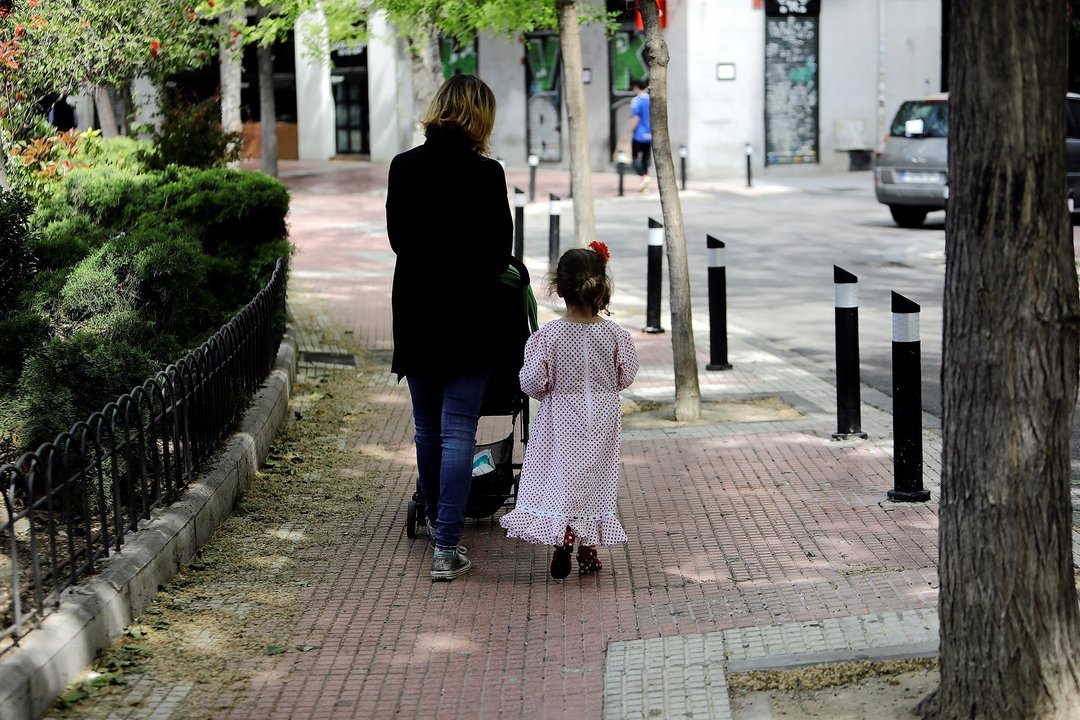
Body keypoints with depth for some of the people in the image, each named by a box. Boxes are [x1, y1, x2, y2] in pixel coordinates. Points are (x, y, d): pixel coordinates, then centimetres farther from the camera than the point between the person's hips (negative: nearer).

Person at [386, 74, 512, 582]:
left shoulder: (403, 168, -1)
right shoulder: (485, 174, -11)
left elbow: (397, 237, 9)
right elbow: (499, 251, -4)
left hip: (414, 313, 4)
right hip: (468, 316, -4)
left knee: (427, 427, 19)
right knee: (458, 432, -2)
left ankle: (436, 520, 36)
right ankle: (446, 547, -6)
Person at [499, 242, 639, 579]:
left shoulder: (547, 336, -15)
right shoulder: (615, 334, -11)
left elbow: (533, 381, -12)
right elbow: (626, 376, -2)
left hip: (561, 421, -2)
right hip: (603, 419, 2)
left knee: (559, 479, 6)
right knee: (595, 479, 13)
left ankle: (562, 540, -8)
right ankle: (589, 550, 18)